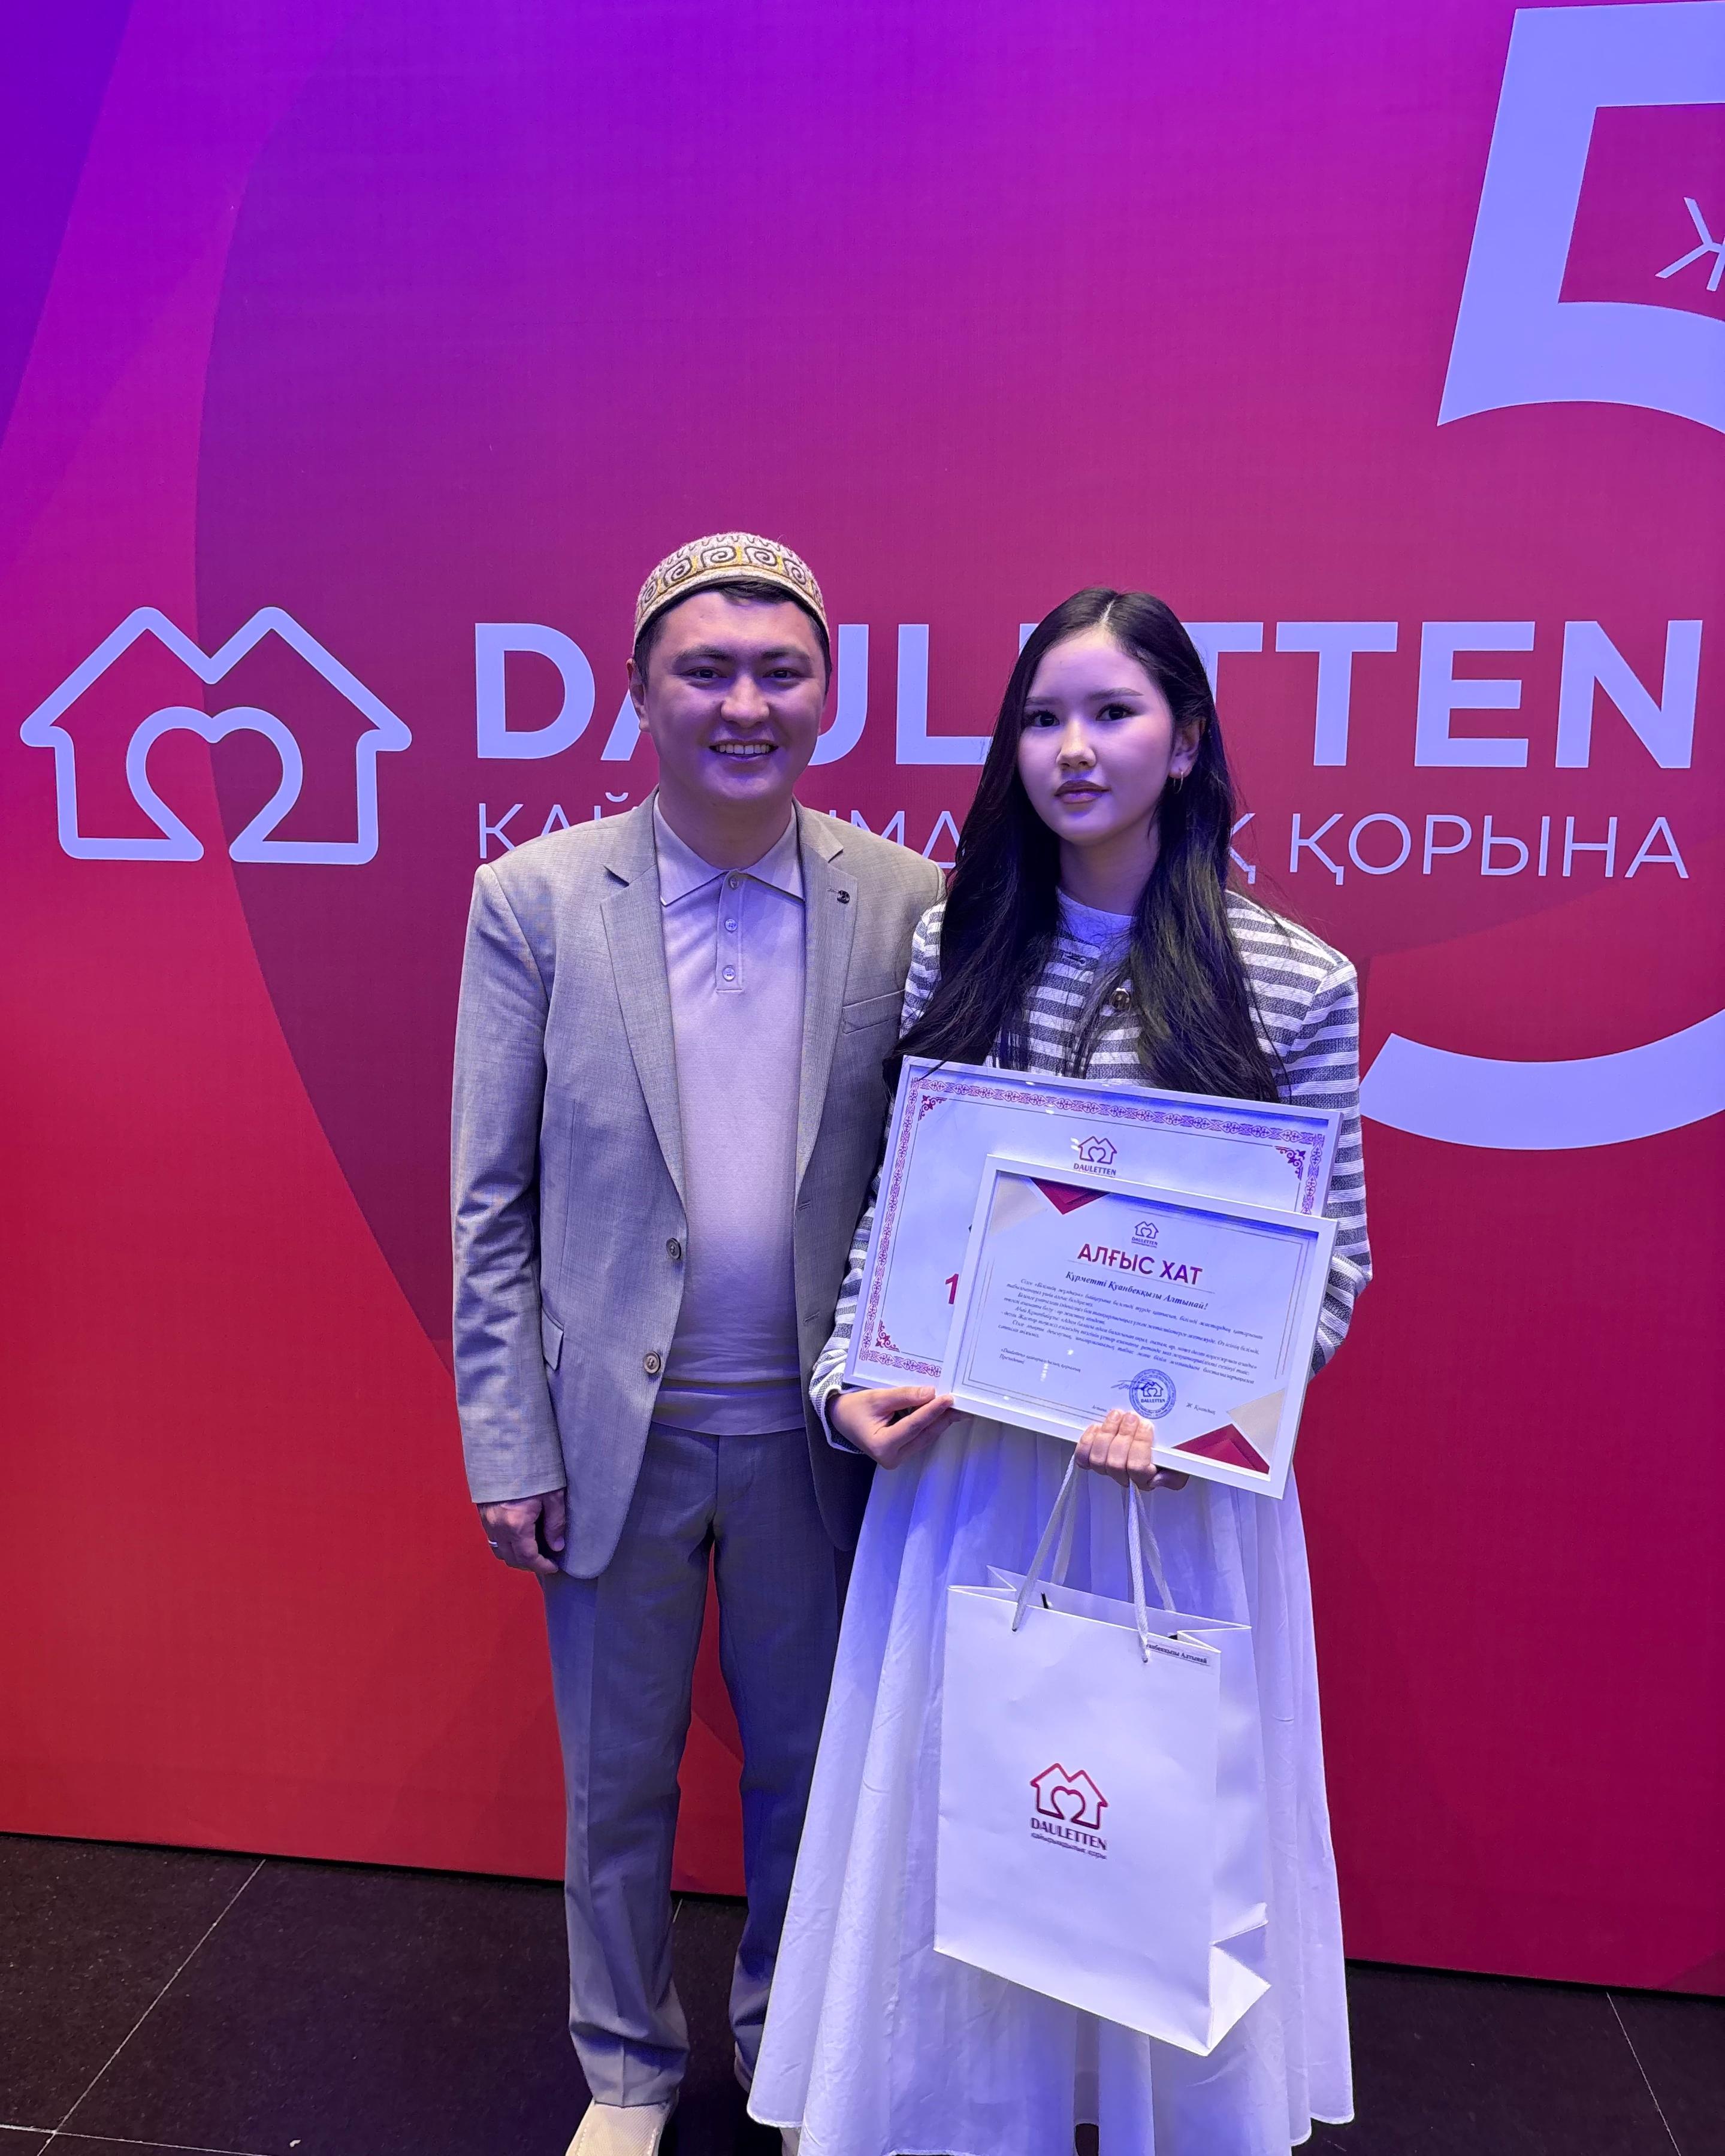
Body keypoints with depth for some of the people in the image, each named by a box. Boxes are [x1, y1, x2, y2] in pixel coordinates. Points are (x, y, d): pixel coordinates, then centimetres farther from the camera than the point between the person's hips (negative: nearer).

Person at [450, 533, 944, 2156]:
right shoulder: (534, 900, -6)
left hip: (817, 1429, 1)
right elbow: (490, 1203, -4)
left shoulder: (908, 906, -5)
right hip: (615, 1430, 0)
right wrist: (506, 1445, -5)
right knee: (616, 1782, 19)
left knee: (807, 1770, 20)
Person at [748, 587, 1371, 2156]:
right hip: (964, 1458, 2)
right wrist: (849, 1379, -8)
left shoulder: (1295, 982, -6)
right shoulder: (954, 952, 1)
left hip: (1184, 1470, -1)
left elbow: (1330, 1257, -3)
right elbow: (891, 1205, 5)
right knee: (954, 1810, 16)